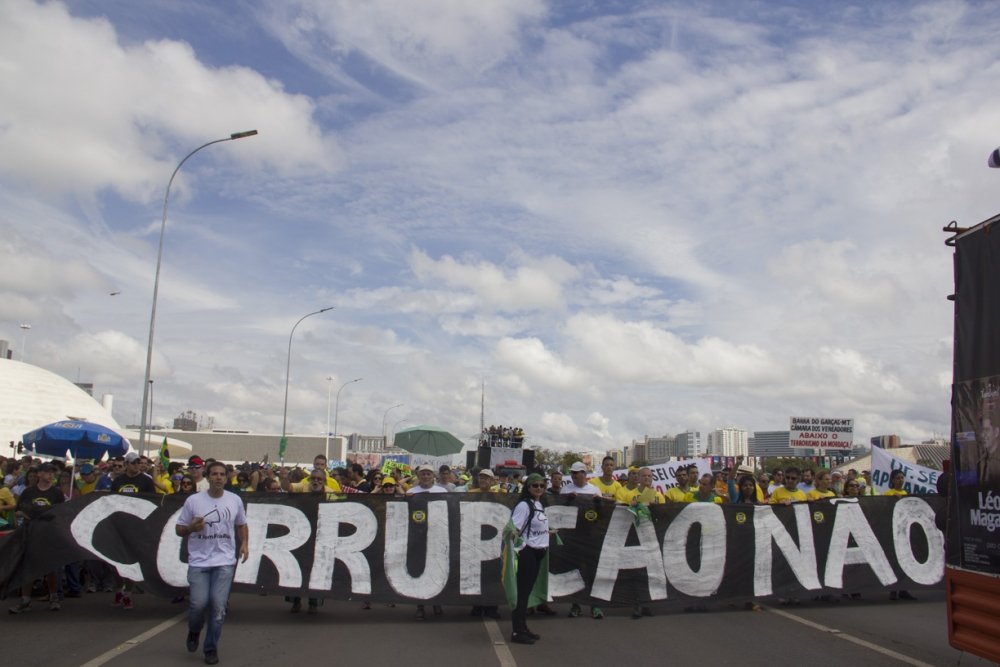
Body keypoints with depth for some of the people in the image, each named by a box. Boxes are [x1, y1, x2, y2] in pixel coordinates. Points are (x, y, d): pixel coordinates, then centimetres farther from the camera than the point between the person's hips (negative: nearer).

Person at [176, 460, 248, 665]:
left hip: (225, 561, 1)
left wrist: (244, 543, 3)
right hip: (199, 562, -1)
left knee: (218, 605, -3)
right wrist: (191, 528, -17)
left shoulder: (235, 500, 4)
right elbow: (179, 529, 3)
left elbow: (241, 525, 18)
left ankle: (211, 648, 14)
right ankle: (194, 631, 28)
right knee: (199, 603, -6)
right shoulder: (193, 501, -3)